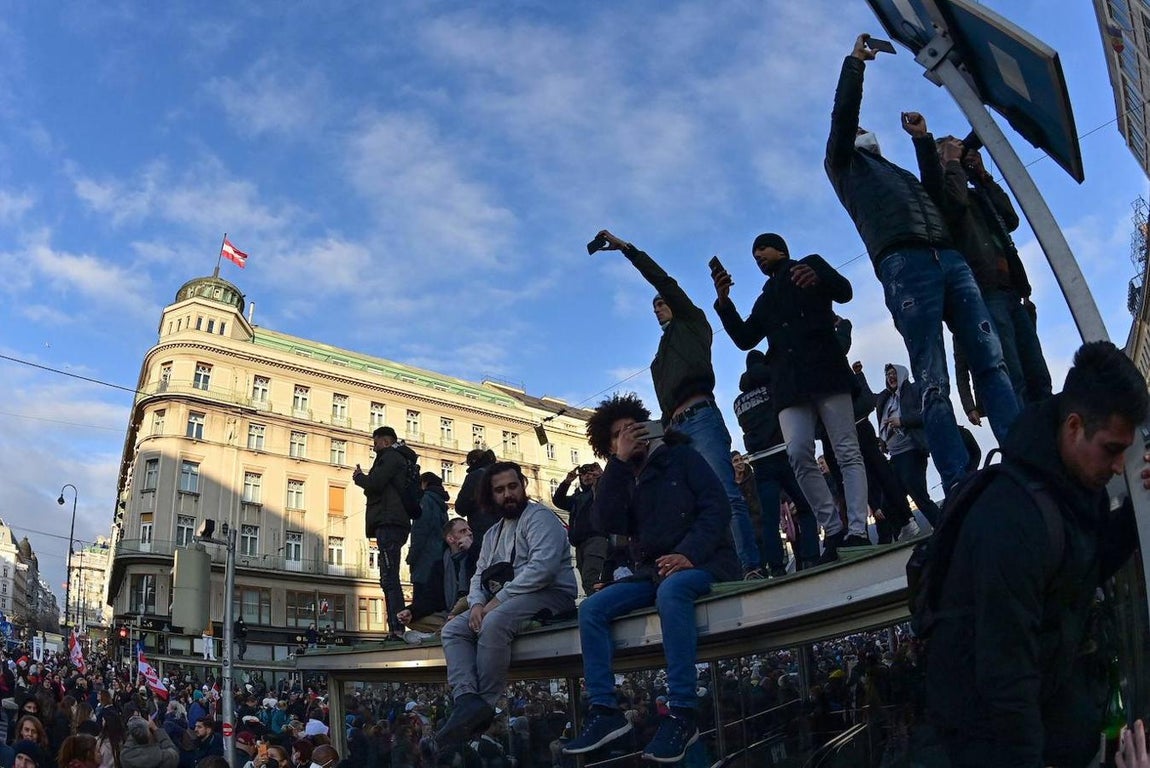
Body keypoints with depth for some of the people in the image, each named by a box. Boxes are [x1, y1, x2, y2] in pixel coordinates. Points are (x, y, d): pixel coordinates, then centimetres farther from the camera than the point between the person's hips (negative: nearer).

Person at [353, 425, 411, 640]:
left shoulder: (390, 457, -1)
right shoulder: (397, 459, 28)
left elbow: (375, 483, -14)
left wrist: (358, 477, 5)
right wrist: (364, 478, 15)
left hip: (388, 523, -11)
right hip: (392, 523, 11)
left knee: (389, 580, -17)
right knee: (389, 580, 8)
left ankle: (396, 629, -23)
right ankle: (395, 630, 5)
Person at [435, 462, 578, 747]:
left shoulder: (539, 517, -5)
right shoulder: (493, 534, 23)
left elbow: (543, 566, -20)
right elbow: (479, 576, 18)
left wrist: (498, 600, -19)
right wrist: (477, 603, -6)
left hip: (548, 595, -9)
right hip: (500, 603, 9)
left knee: (493, 623, -34)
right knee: (452, 630, -8)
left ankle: (484, 704, -26)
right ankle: (467, 699, -28)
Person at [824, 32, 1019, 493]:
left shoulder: (902, 173, 40)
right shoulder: (845, 165, 23)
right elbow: (843, 115, 11)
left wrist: (923, 140, 34)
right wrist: (855, 63, 16)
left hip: (951, 259, 6)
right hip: (904, 264, -6)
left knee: (990, 360, -8)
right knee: (933, 382, -14)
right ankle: (960, 488, -20)